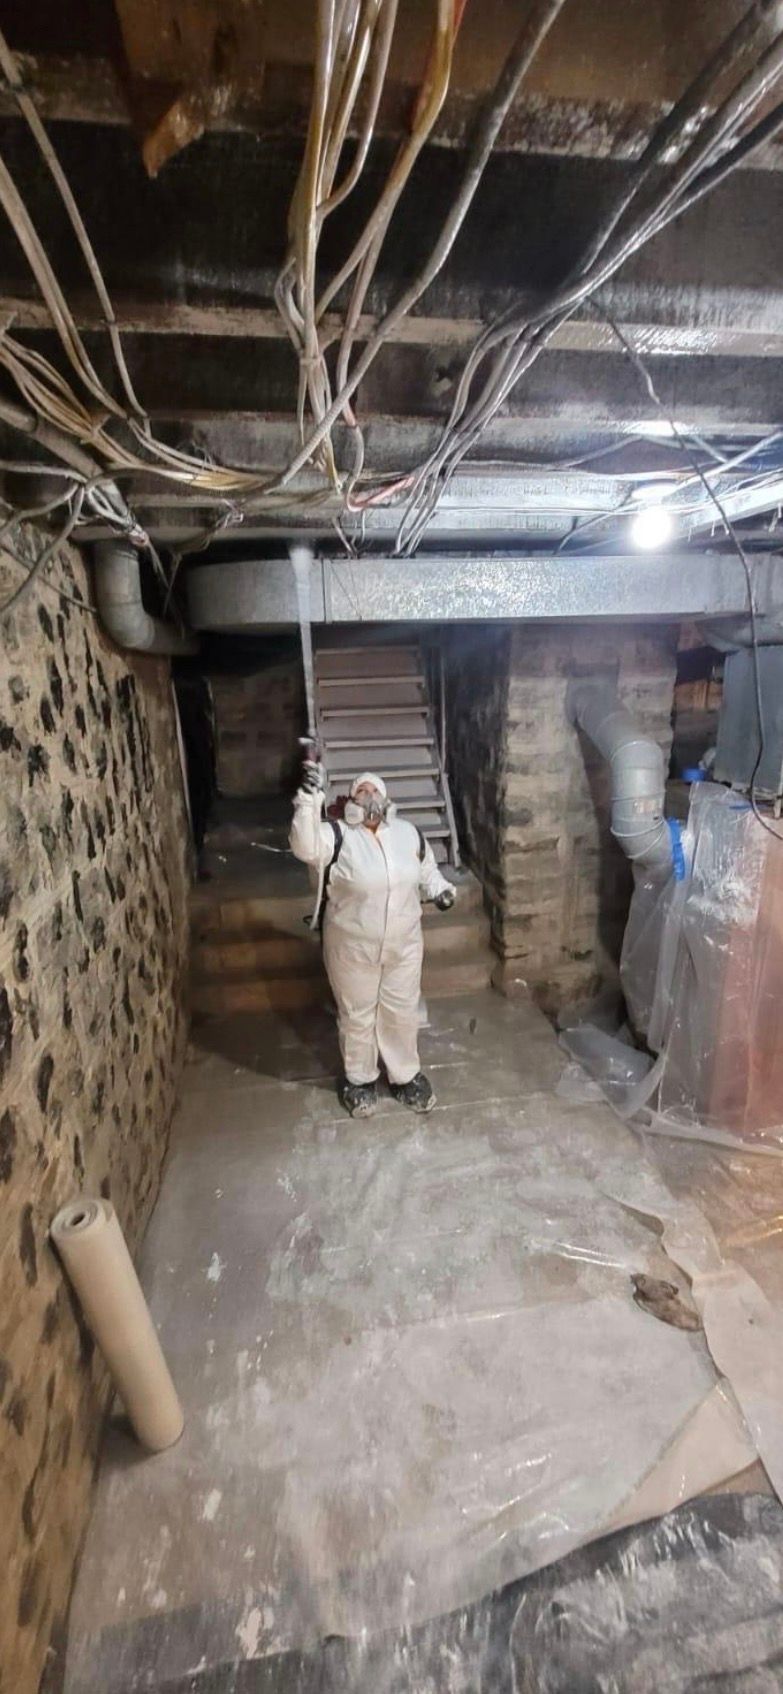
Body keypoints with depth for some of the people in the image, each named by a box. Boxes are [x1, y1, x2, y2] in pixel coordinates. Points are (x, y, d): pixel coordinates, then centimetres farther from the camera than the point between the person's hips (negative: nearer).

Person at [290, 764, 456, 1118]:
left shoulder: (408, 834, -1)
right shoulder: (338, 837, -14)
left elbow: (426, 869, 15)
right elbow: (305, 847, -34)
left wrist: (440, 889, -3)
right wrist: (309, 797, -44)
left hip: (403, 945, 3)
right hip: (352, 948, -3)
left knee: (402, 1013, 17)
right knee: (356, 1016, 14)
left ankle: (406, 1076, 39)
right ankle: (359, 1080, 37)